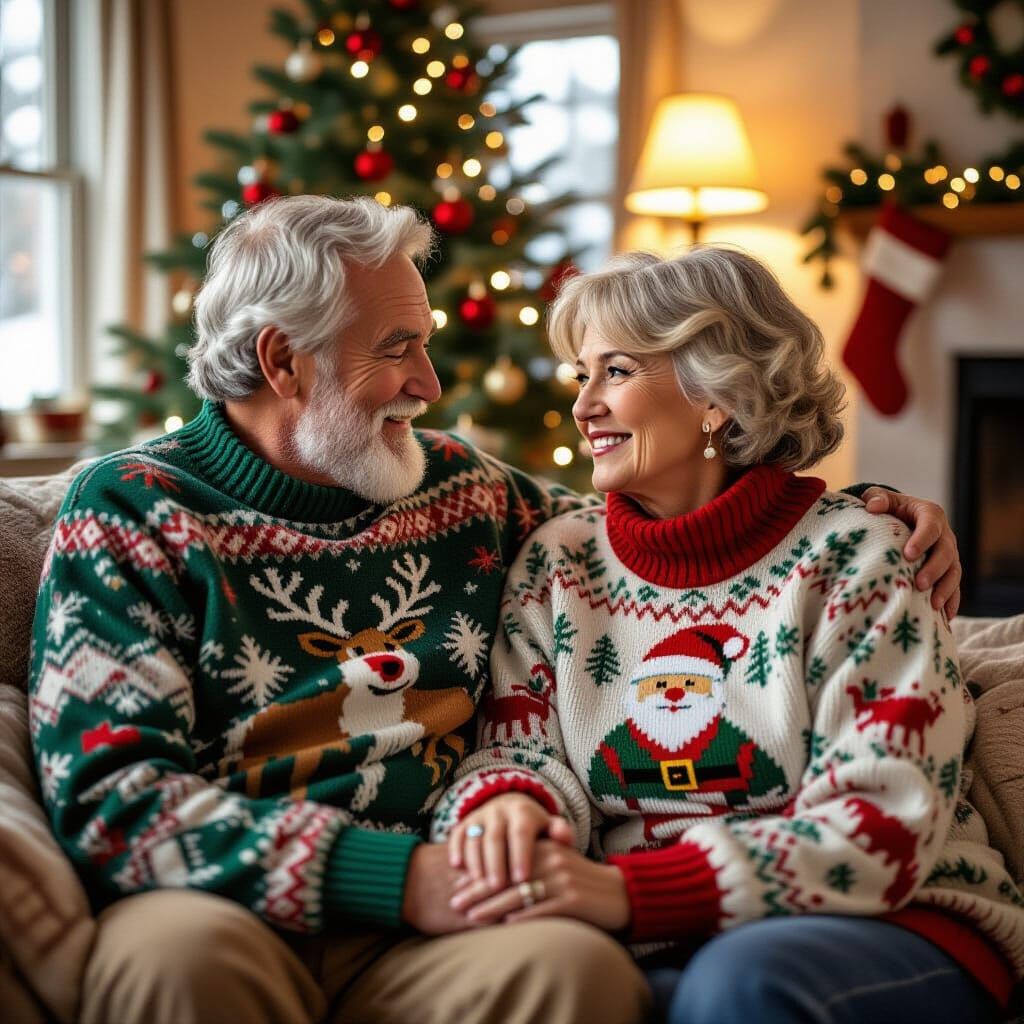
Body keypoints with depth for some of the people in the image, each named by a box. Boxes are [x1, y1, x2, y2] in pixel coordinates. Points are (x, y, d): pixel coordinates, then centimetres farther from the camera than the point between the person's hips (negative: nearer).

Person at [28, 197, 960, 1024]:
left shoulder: (461, 488, 14)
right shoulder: (131, 512, 1)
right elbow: (111, 793, -9)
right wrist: (396, 877, -19)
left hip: (422, 928, 4)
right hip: (232, 907, -3)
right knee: (180, 949, -38)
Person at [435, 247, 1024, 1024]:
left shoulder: (850, 557, -5)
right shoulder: (557, 565, 9)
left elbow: (879, 827, -13)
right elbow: (520, 750, 5)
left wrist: (630, 892, -24)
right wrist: (507, 804, -22)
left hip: (889, 925, -2)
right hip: (656, 951, 3)